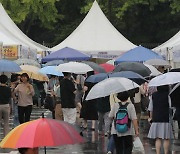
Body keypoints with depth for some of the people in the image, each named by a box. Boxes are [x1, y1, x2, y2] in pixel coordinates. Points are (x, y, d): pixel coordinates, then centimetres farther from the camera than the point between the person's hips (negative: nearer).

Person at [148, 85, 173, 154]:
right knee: (166, 139, 3)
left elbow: (151, 109, 8)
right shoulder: (169, 94, -6)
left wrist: (151, 117, 22)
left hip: (156, 119, 2)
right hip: (167, 119, -2)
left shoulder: (153, 95, 3)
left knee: (158, 139, 5)